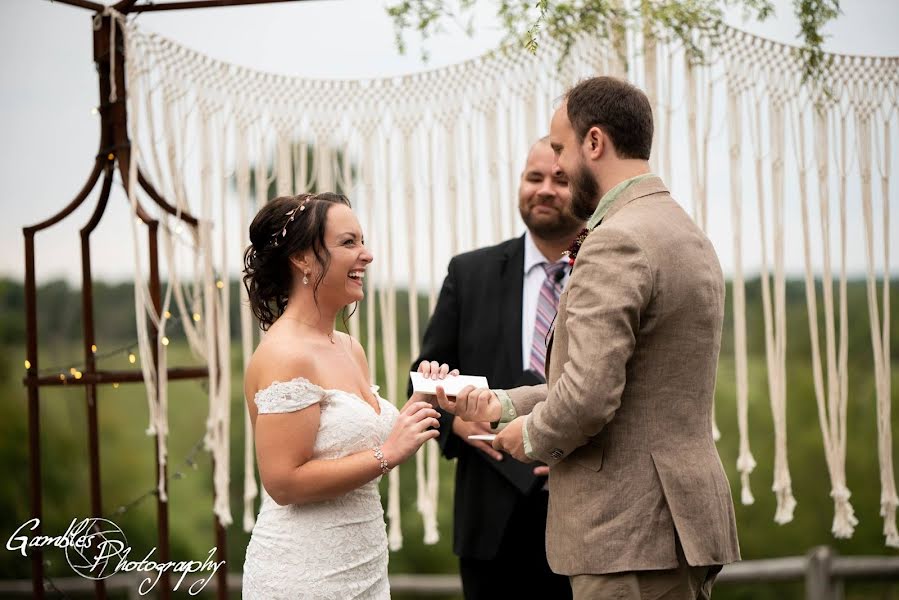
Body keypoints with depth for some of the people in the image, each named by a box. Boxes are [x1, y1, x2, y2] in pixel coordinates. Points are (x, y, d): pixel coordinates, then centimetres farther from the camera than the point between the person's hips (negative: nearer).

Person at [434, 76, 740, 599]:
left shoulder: (617, 242, -15)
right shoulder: (689, 237, 17)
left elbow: (588, 395, -23)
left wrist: (533, 435, -4)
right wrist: (506, 403, 16)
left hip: (632, 535, -10)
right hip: (685, 518, 10)